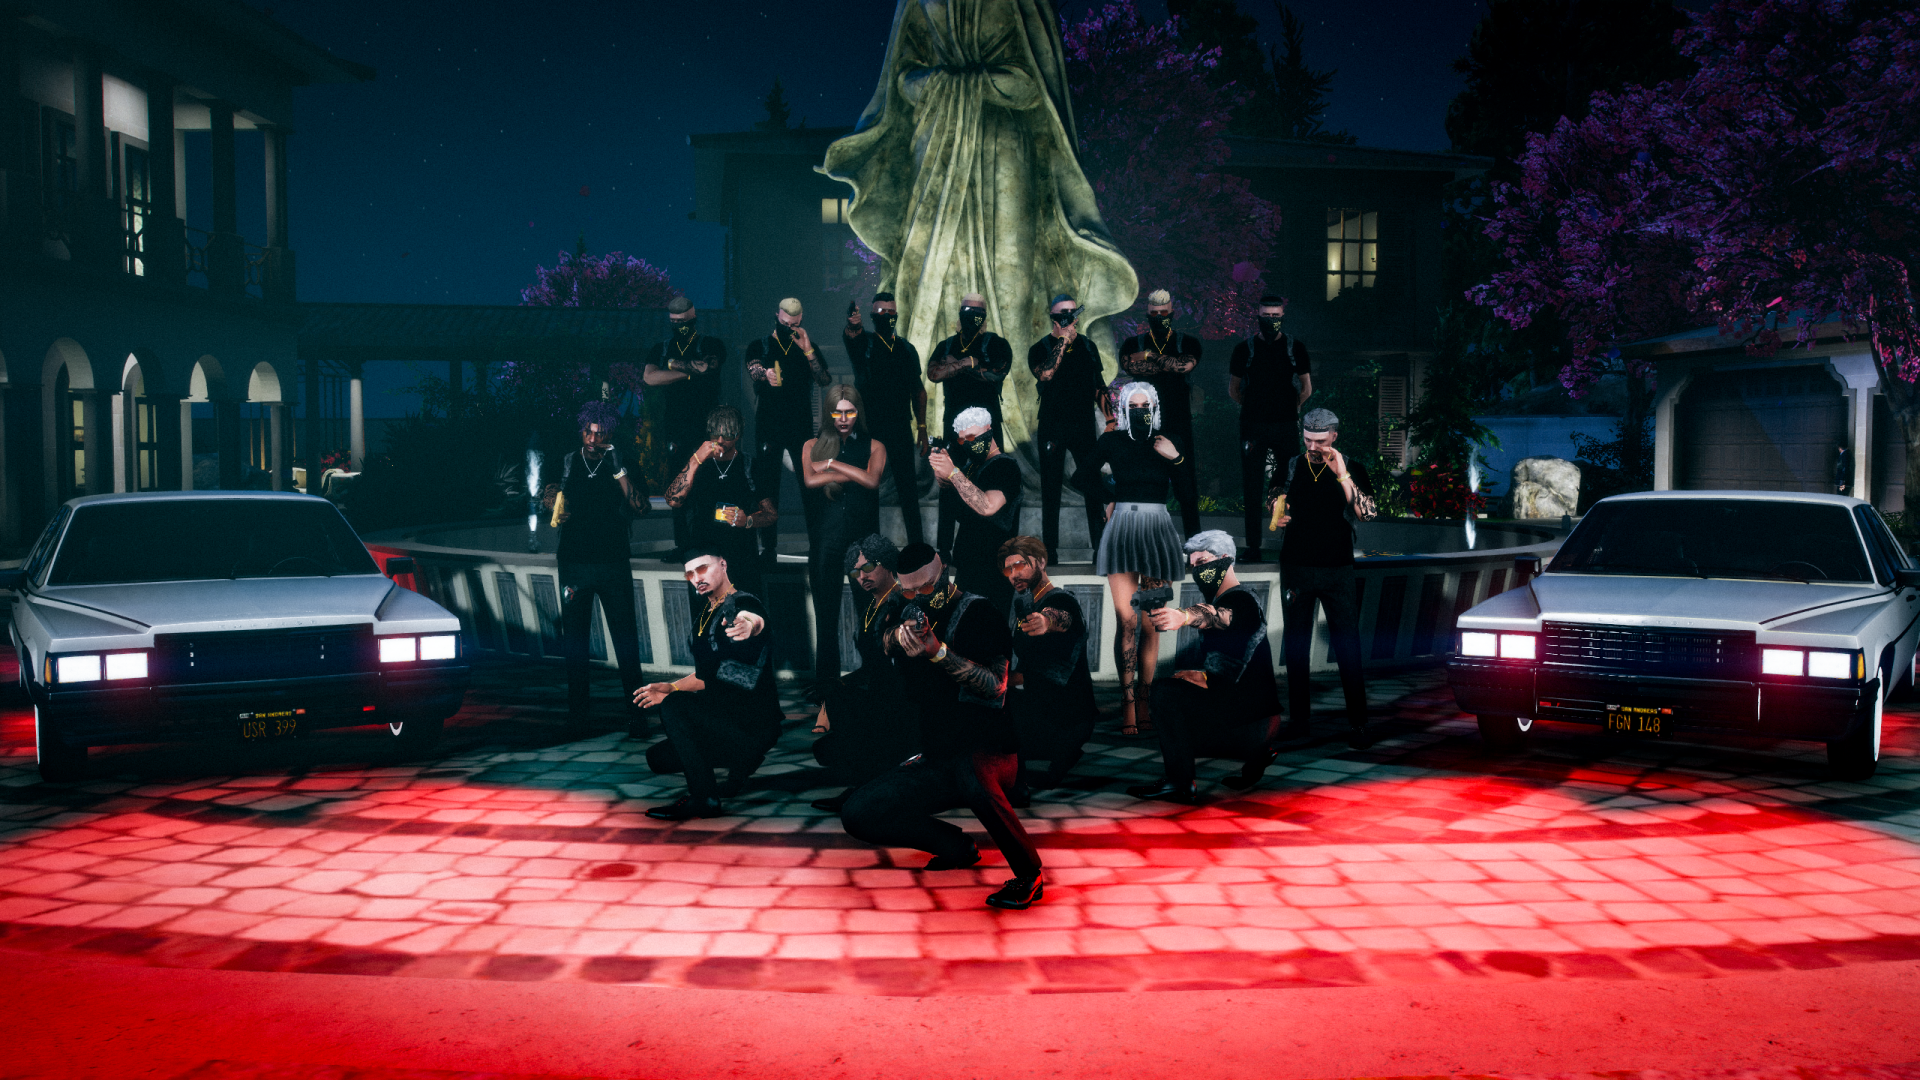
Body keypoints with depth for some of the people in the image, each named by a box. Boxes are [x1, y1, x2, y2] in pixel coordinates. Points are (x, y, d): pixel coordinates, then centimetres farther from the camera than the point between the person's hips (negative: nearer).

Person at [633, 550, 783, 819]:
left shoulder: (743, 602, -15)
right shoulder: (704, 613, 13)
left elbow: (755, 619, -44)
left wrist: (749, 624, -67)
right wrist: (669, 687, 12)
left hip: (753, 724, -10)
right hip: (722, 720, 10)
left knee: (673, 705, -28)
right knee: (657, 757, 16)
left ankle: (704, 798, -22)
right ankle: (738, 764, 19)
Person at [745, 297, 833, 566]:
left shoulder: (807, 347, 10)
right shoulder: (760, 346, 7)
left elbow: (825, 380, -3)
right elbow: (753, 369, -15)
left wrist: (808, 350, -15)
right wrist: (765, 374, -39)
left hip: (801, 425, 1)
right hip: (768, 427, 0)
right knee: (767, 486, 1)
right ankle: (768, 547, 7)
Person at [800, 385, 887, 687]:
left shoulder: (873, 447, 9)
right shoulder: (813, 446, 10)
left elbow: (872, 480, -11)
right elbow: (808, 480, -9)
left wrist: (832, 463, -8)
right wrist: (853, 474, -8)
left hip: (864, 537, 0)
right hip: (826, 538, 1)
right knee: (826, 614, 2)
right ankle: (826, 680, 10)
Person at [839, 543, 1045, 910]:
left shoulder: (978, 612, -6)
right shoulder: (912, 610, 14)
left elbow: (996, 684, -18)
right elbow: (886, 643, -3)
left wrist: (938, 651, -30)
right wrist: (900, 633, -26)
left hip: (988, 753, -7)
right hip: (935, 759, 7)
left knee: (970, 773, -42)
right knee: (857, 813, -6)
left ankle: (1028, 873, -20)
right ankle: (957, 847, 14)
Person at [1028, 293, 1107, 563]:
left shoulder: (1088, 346, 13)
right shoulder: (1041, 348, 1)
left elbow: (1098, 385, 18)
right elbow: (1045, 374, -20)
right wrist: (1063, 341, -14)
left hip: (1084, 426, 2)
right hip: (1053, 427, -2)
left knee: (1094, 485, -3)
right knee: (1051, 489, 3)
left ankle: (1100, 547, 3)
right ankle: (1049, 549, 9)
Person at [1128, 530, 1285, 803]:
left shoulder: (1241, 601, -14)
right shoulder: (1215, 602, 17)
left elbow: (1219, 617, -40)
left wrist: (1184, 616, -58)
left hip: (1251, 722, -10)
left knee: (1167, 692, -22)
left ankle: (1179, 784, -19)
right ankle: (1256, 753, 21)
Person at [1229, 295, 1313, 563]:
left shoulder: (1295, 347, 6)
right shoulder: (1244, 349, 6)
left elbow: (1306, 388, 14)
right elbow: (1233, 389, 15)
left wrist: (1293, 408, 8)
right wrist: (1251, 408, 9)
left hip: (1285, 426, 0)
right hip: (1253, 427, 0)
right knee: (1252, 488, 0)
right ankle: (1253, 548, 5)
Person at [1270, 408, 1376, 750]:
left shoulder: (1352, 470, 0)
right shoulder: (1290, 468, 7)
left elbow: (1365, 512, -13)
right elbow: (1273, 502, 22)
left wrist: (1342, 475, -21)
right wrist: (1278, 516, -1)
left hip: (1337, 569, -2)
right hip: (1296, 567, 3)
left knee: (1348, 647, -6)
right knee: (1296, 645, 7)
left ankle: (1357, 723, -1)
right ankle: (1299, 717, 17)